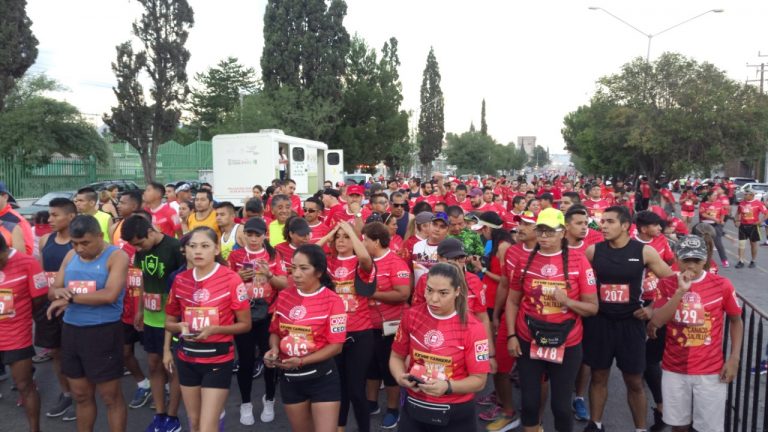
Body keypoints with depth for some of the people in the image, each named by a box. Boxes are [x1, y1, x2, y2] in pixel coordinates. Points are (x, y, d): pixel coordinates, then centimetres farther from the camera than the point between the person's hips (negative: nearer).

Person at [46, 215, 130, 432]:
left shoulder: (117, 256, -11)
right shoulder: (71, 256, 9)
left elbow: (109, 295, -23)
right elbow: (53, 290, 11)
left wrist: (70, 298, -18)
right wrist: (59, 292, -13)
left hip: (103, 332, -6)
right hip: (71, 330, 6)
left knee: (111, 396, 4)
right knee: (81, 395, 18)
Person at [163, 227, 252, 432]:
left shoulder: (231, 279, -14)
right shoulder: (180, 280, 0)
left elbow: (245, 324, -8)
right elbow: (169, 322, 12)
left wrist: (214, 329, -21)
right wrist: (180, 327, -10)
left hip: (218, 359, -5)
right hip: (187, 358, 5)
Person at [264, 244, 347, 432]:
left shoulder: (332, 301, -13)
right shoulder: (284, 296, 2)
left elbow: (336, 345, -15)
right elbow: (275, 331, 12)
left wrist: (301, 361, -23)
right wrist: (274, 349, -10)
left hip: (322, 378, -5)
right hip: (290, 378, 5)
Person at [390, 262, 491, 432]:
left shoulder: (472, 328, -14)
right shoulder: (411, 316, -5)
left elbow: (479, 380, -12)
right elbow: (396, 356, 5)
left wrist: (448, 386, -27)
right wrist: (400, 377, -15)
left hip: (455, 415, -2)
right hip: (414, 409, 3)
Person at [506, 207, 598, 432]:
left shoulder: (578, 261, -8)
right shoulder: (524, 261, -1)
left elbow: (592, 307, -5)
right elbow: (513, 301, 6)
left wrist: (567, 301, -22)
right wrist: (511, 335, -1)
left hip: (567, 344, -1)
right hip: (528, 342, 2)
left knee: (561, 405, 9)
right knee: (530, 401, 11)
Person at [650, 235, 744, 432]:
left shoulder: (722, 285, -6)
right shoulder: (666, 284, -3)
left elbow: (736, 321, 5)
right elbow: (657, 322, -14)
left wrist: (734, 358, -2)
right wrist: (680, 291, -21)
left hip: (711, 371, -1)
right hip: (674, 370, 1)